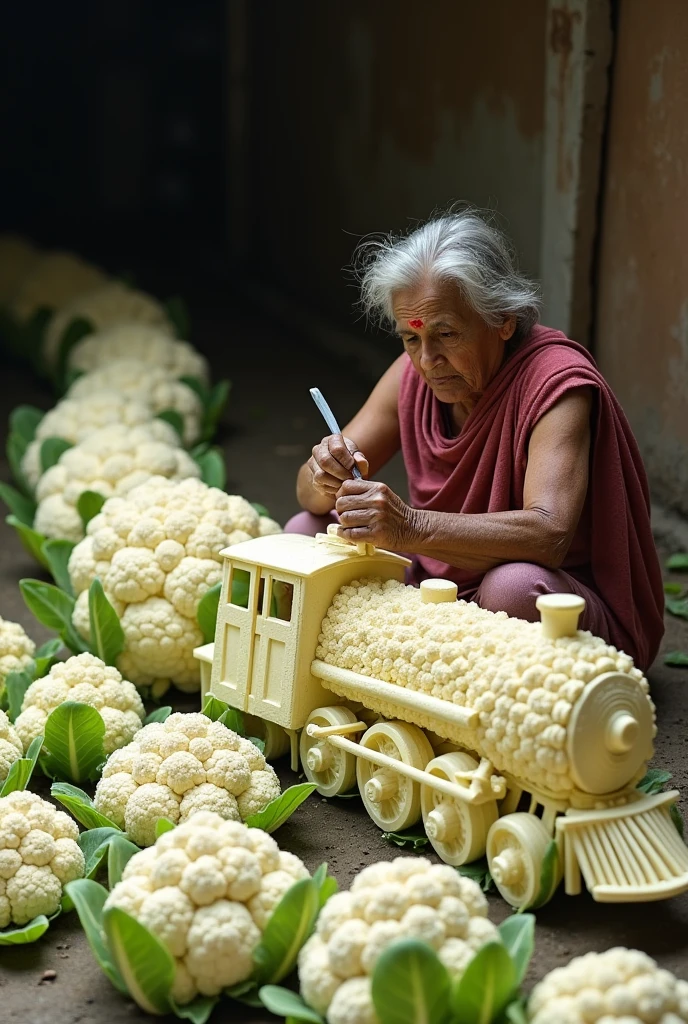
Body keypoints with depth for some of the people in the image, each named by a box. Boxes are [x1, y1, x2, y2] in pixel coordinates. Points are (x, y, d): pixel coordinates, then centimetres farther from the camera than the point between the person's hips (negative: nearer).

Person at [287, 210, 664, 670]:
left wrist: (410, 528, -49)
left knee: (515, 585, -40)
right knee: (305, 534, -3)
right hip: (441, 588, 6)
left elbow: (548, 535, -37)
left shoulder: (557, 381, -22)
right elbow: (310, 490, 0)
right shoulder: (415, 374, -2)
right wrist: (326, 479, -26)